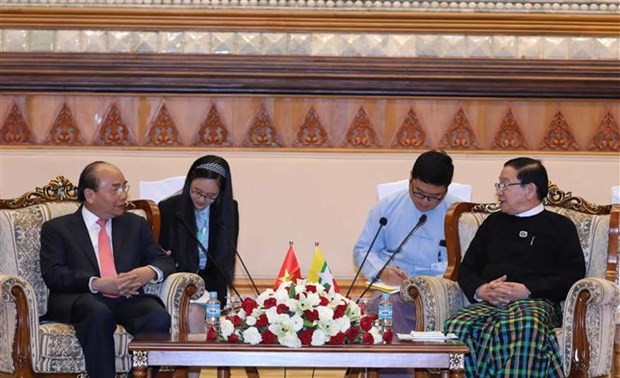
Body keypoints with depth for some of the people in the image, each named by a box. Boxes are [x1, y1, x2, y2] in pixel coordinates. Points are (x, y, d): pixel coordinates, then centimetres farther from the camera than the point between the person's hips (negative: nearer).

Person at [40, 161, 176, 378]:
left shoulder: (136, 225, 24)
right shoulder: (57, 228, 13)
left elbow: (165, 261, 17)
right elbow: (52, 274, -1)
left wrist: (150, 272, -8)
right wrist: (96, 284, -17)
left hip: (127, 300, 3)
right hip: (79, 301, -3)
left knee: (158, 318, -31)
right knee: (99, 314, -38)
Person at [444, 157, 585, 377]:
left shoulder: (560, 226, 18)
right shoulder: (494, 223, 31)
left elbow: (574, 274, 5)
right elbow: (467, 268, 26)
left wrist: (526, 290, -9)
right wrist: (480, 290, 1)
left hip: (536, 301, -3)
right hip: (488, 301, 3)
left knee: (526, 326, -43)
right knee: (457, 326, -35)